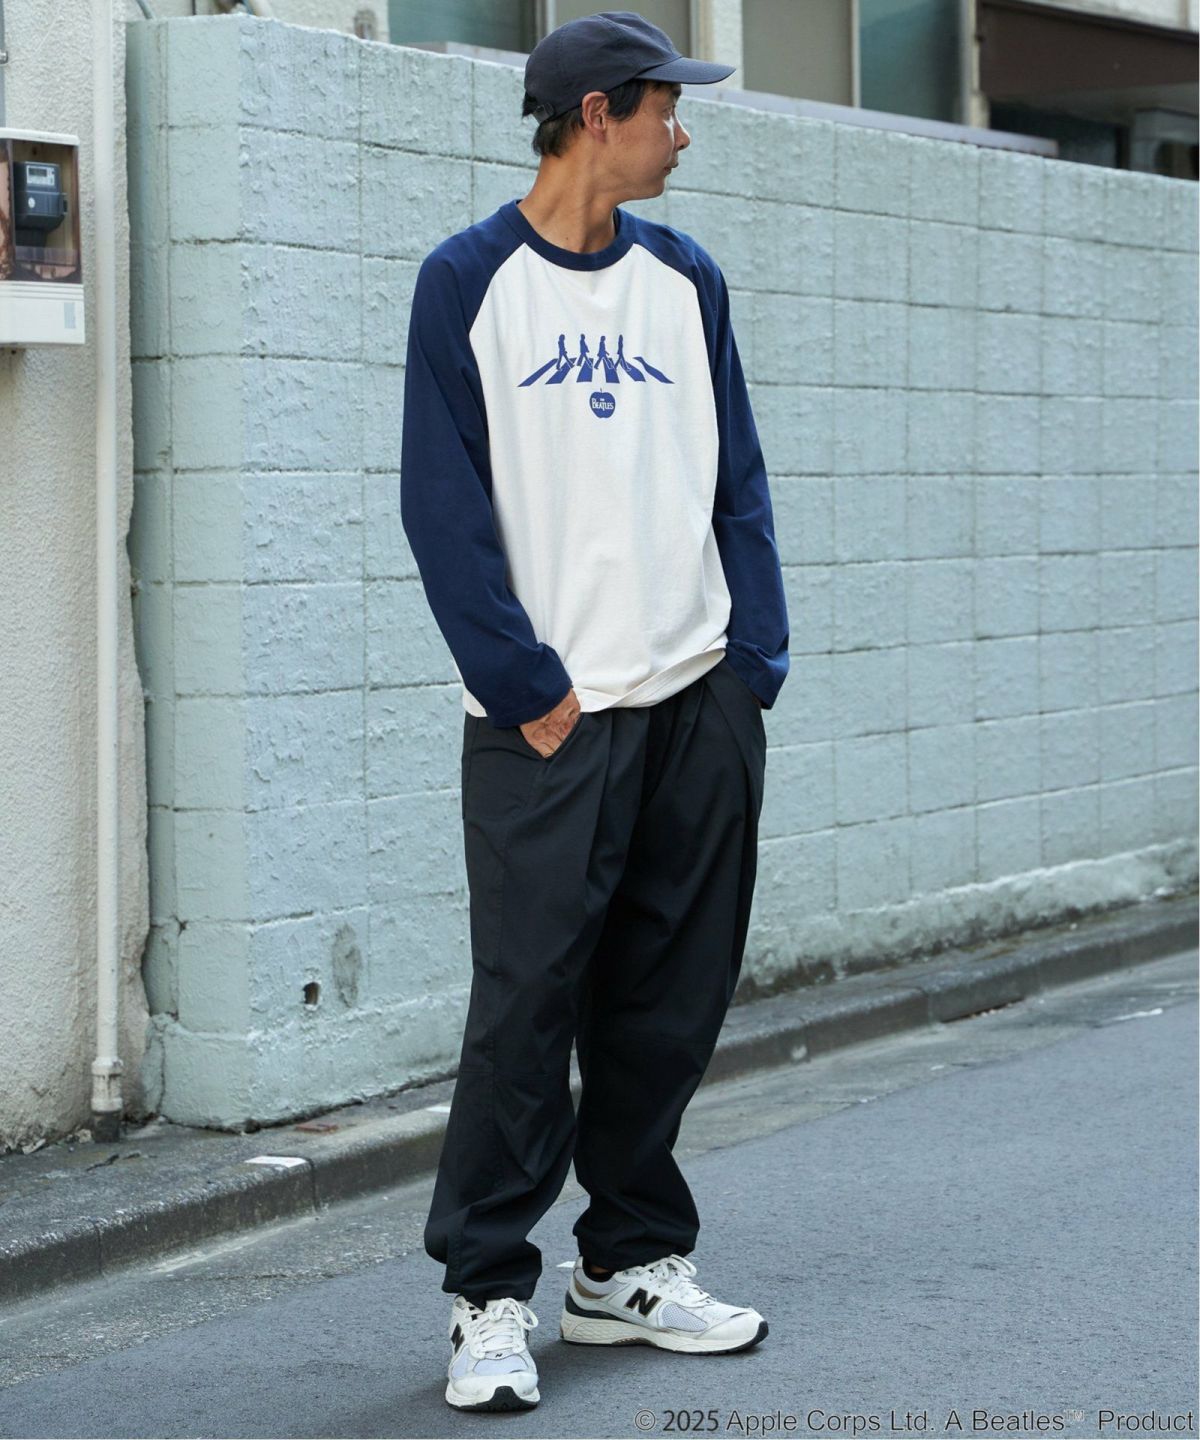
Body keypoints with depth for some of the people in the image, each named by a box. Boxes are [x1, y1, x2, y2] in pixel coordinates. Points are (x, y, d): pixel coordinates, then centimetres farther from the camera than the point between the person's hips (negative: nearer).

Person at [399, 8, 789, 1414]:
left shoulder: (684, 278, 13)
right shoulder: (468, 281, -1)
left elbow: (737, 478, 13)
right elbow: (443, 504, -6)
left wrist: (755, 658, 2)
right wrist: (525, 686, -12)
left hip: (700, 707, 5)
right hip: (547, 718, -5)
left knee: (669, 1002, 9)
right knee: (527, 1000, -6)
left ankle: (629, 1267, 22)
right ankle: (489, 1295, 2)